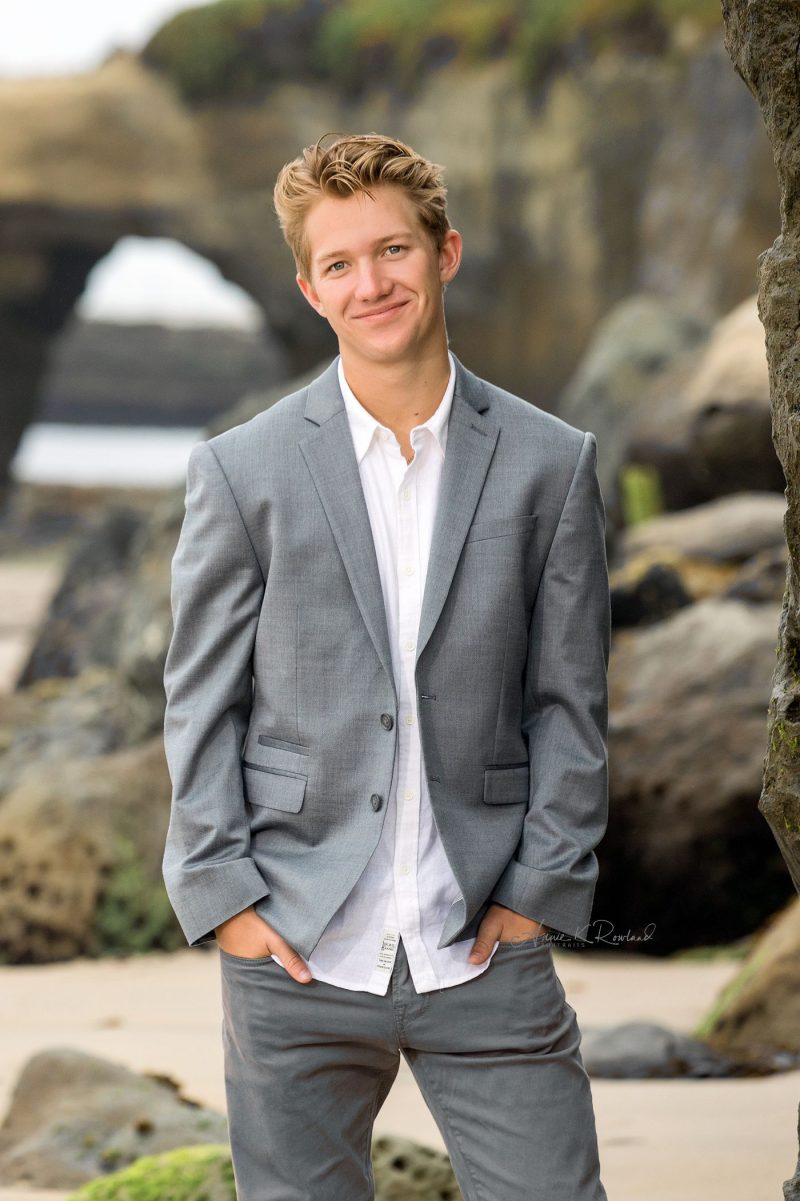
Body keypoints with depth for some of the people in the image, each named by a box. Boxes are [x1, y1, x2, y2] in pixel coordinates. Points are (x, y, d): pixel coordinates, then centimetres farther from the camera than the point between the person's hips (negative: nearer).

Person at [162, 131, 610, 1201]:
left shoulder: (550, 463, 3)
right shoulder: (241, 471, 1)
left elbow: (570, 702, 6)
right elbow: (201, 705, 4)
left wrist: (542, 890, 0)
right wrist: (223, 898, -3)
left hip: (486, 953, 1)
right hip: (295, 956, 0)